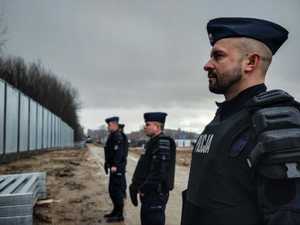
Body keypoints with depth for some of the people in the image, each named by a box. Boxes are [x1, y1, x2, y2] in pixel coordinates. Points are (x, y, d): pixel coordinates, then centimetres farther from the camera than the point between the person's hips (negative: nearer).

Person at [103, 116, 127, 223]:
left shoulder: (118, 136, -16)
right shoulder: (112, 136, 16)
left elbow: (119, 152, -25)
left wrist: (115, 165, -29)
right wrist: (108, 164, 19)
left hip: (117, 168, -11)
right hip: (114, 167, 11)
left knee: (117, 190, -6)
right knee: (112, 190, 17)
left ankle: (119, 215, 1)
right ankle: (116, 211, 28)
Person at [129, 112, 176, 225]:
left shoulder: (163, 142, -18)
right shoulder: (152, 142, 14)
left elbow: (160, 170, -26)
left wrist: (145, 188, -20)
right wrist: (136, 185, 13)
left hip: (156, 193, -10)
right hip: (148, 193, 10)